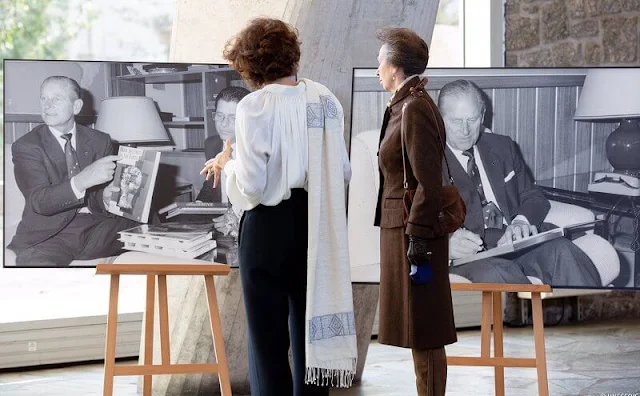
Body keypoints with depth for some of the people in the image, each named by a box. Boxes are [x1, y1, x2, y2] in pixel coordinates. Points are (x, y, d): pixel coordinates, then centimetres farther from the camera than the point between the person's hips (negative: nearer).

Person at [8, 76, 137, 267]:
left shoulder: (100, 141, 11)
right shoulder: (25, 146, 0)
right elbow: (39, 201, -14)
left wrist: (106, 197, -15)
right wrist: (81, 181, -32)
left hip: (98, 226, 3)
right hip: (51, 233, -3)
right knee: (35, 264, -38)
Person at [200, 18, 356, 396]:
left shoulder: (255, 106, -14)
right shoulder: (325, 99, 1)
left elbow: (252, 185, -16)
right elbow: (343, 172, 6)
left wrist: (226, 164, 3)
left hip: (269, 229, -5)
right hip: (318, 231, 5)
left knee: (268, 341, 4)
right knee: (310, 335, 15)